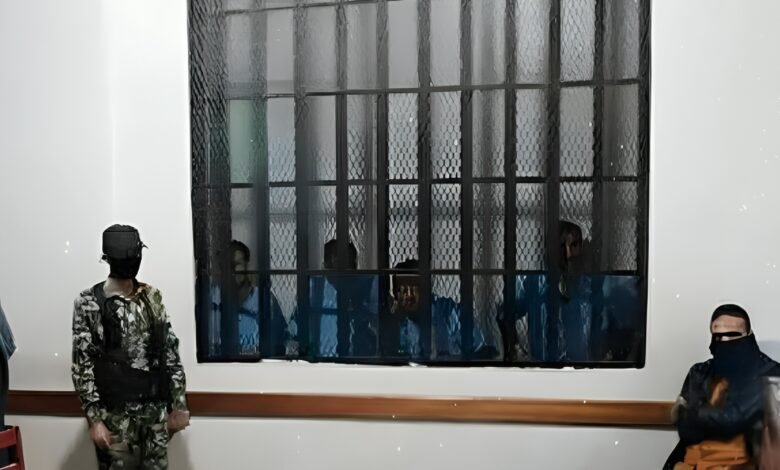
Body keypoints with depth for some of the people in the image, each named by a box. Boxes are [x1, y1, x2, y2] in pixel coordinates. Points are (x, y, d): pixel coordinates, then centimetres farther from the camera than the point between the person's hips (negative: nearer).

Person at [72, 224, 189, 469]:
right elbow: (82, 365, -6)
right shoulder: (89, 303, -6)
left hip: (156, 410, 3)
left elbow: (170, 351, 7)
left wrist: (179, 404, 4)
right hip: (116, 414, -3)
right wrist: (94, 418, -11)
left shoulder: (152, 297, 5)